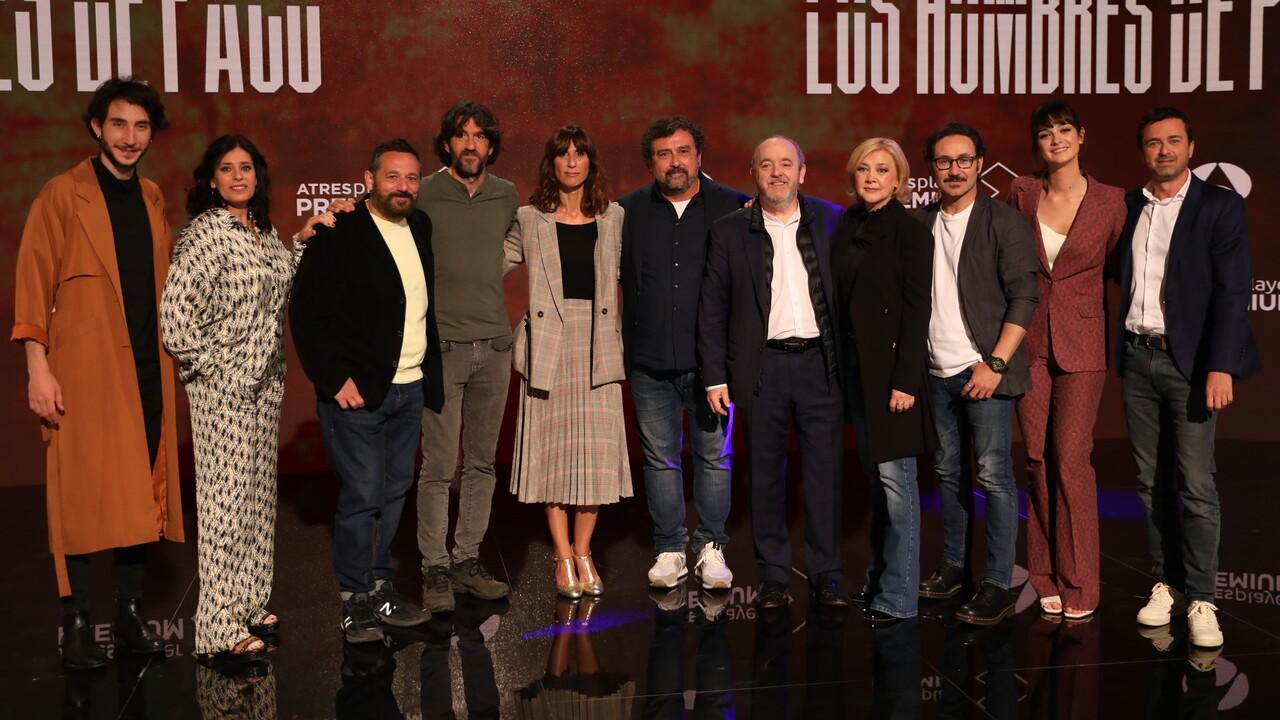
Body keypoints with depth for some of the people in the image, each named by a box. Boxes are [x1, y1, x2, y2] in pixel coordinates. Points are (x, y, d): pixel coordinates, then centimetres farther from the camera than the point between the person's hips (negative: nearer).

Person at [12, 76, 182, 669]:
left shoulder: (152, 198, 14)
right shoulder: (62, 196, -2)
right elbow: (33, 285, -6)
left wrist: (171, 352, 10)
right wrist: (37, 368, -13)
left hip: (147, 369, 5)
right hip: (84, 371, -5)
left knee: (141, 493, 8)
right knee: (85, 493, -2)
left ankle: (129, 615, 19)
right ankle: (76, 623, 8)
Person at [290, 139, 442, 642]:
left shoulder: (419, 228, 11)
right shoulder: (339, 234, -9)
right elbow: (306, 313, -11)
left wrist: (429, 374, 10)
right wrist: (335, 379, -15)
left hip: (409, 389, 6)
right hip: (357, 392, -6)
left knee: (394, 493, 11)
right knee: (362, 496, -3)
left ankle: (380, 588, 22)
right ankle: (353, 600, 10)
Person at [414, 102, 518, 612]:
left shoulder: (507, 196, 9)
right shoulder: (424, 196, -5)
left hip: (495, 345, 5)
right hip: (443, 345, -4)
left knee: (482, 463, 10)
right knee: (439, 467, -2)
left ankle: (468, 561, 20)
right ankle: (435, 570, 8)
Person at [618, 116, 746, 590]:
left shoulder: (733, 208, 0)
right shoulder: (628, 211, 5)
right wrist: (619, 342, 4)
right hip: (650, 361, 2)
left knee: (714, 456, 5)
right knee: (661, 459, 9)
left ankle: (711, 547, 19)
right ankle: (670, 549, 21)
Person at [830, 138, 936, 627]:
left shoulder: (909, 231, -8)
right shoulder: (847, 227, 11)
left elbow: (917, 310, -12)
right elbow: (840, 297, 12)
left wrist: (905, 380, -17)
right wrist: (839, 363, 8)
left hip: (892, 366, -7)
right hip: (854, 364, 7)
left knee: (894, 476, -5)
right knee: (874, 474, 14)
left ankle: (898, 597, 2)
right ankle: (878, 577, 25)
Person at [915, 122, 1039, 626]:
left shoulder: (1003, 221, -5)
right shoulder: (921, 224, 9)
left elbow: (1024, 297, -9)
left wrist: (995, 364, -15)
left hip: (984, 371, -5)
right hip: (939, 371, 5)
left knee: (993, 475, -3)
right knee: (949, 472, 12)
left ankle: (998, 586, 2)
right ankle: (954, 566, 23)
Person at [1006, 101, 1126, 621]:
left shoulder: (1111, 201, -3)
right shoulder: (1022, 193, 2)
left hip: (1081, 343, -2)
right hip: (1029, 340, 2)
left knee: (1071, 459, -6)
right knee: (1038, 460, 5)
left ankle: (1079, 585, 7)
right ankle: (1047, 579, 16)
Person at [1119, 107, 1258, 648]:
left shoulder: (1219, 206, -2)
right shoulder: (1129, 208, 12)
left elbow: (1232, 291, -9)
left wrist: (1221, 367, -16)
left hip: (1189, 361, -4)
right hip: (1136, 360, 4)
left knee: (1195, 486, -5)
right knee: (1151, 483, 9)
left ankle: (1201, 600, 2)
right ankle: (1165, 583, 20)